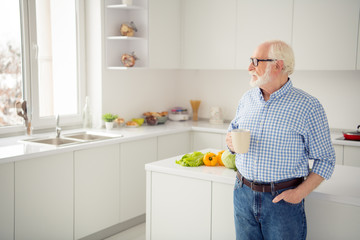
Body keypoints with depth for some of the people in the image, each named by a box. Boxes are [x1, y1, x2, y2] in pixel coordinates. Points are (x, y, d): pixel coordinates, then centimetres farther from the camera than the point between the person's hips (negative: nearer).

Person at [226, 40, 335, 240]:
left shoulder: (308, 107, -10)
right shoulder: (247, 98, 6)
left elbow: (325, 159, -7)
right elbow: (233, 129, 19)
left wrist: (300, 192, -16)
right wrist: (230, 142, -4)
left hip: (282, 199, -4)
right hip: (243, 193, 5)